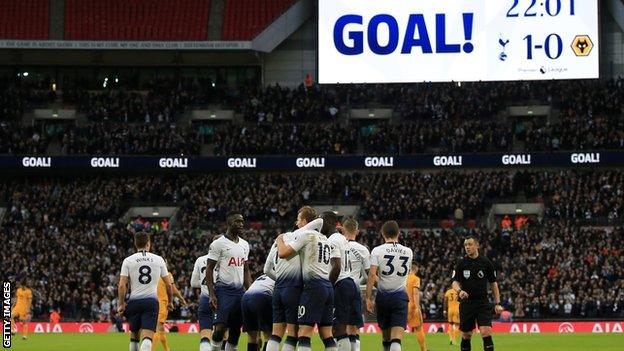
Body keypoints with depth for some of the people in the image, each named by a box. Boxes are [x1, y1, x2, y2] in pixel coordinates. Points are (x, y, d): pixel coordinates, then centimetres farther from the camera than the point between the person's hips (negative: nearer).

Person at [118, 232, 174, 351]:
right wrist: (170, 301, 23)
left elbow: (122, 285, -6)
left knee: (134, 335, 20)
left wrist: (121, 304, 3)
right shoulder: (158, 260, 5)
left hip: (134, 301, 1)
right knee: (147, 337, -11)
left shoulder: (128, 261, 2)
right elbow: (169, 284, 9)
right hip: (152, 301, -1)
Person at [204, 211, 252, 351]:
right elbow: (209, 270, -7)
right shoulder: (218, 244, -6)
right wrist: (212, 294, -14)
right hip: (224, 291, -6)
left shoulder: (244, 245, 15)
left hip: (240, 291, 6)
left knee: (236, 329, 5)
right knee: (220, 327, -14)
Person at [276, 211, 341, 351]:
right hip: (328, 287, 7)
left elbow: (283, 253, -7)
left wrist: (280, 240, 13)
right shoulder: (331, 242, 18)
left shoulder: (306, 234, -1)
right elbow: (337, 267, 8)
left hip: (313, 286, -7)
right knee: (326, 333, 10)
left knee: (304, 333, -12)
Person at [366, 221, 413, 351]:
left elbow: (372, 275, -11)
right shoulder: (408, 252, 4)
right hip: (400, 294, 0)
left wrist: (368, 298, -8)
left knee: (386, 336, 14)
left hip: (383, 295, 0)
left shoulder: (377, 251, -4)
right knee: (397, 337, -9)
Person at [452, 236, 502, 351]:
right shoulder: (462, 263, 2)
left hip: (483, 303, -1)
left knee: (486, 332, -15)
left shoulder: (486, 263, 1)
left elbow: (493, 283, 7)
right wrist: (459, 291, -25)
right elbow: (455, 282, -1)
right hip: (466, 302, 1)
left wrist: (497, 303, 2)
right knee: (466, 335, 7)